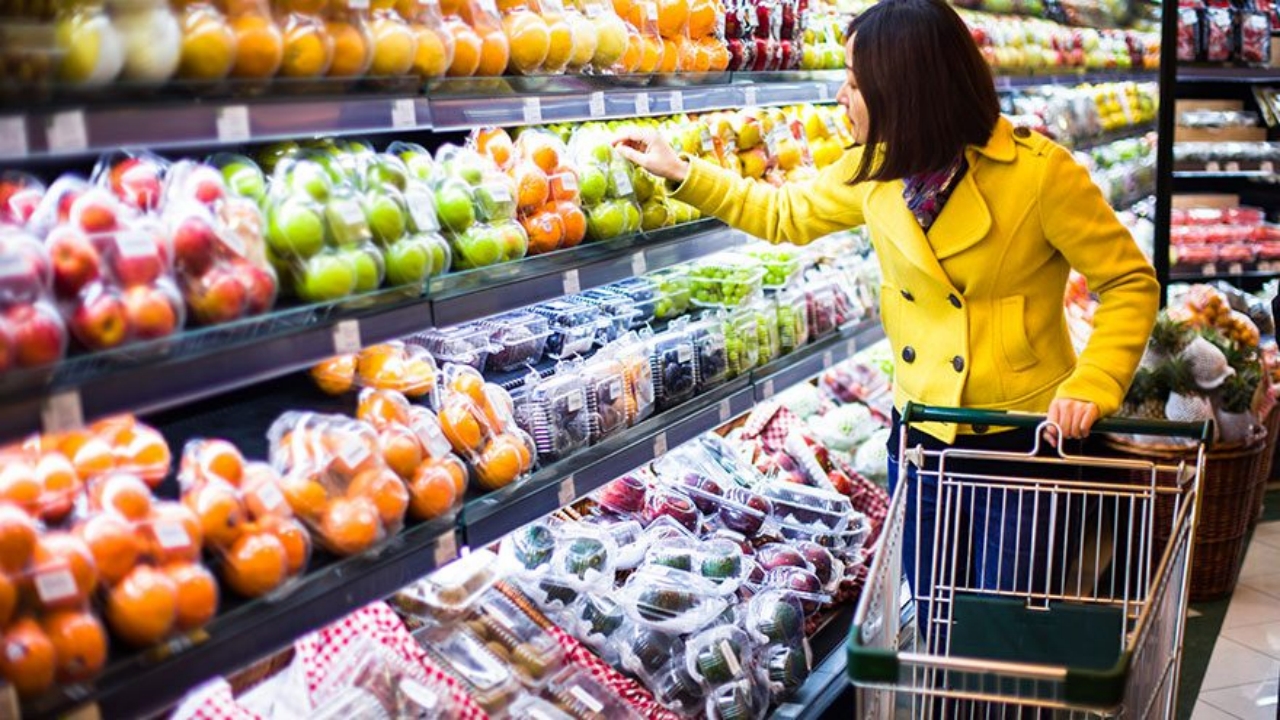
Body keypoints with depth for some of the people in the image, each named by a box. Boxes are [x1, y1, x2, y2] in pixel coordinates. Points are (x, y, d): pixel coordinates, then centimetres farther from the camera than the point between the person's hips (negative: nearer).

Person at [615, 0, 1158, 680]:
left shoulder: (1037, 171, -19)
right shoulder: (873, 171, -2)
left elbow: (1131, 281, -11)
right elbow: (786, 214, 16)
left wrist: (1091, 385, -23)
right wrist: (681, 171, 14)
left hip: (1023, 442, -5)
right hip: (922, 437, 5)